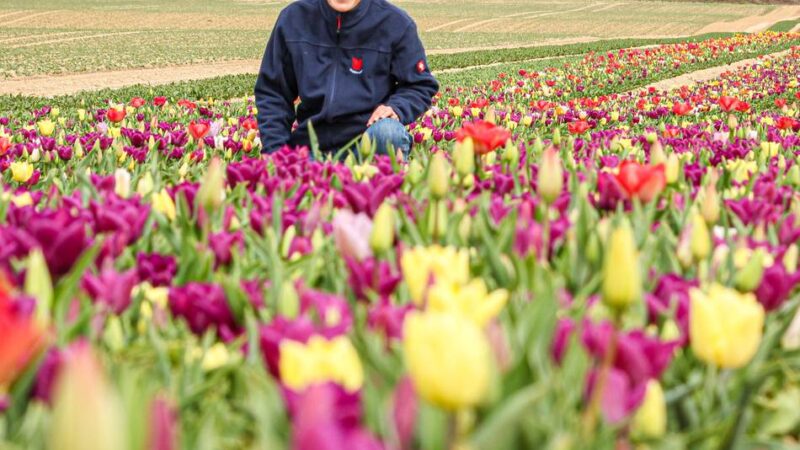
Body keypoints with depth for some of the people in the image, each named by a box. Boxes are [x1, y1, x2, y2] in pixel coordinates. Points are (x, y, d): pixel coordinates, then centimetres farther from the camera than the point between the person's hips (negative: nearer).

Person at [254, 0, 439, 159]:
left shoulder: (395, 23, -3)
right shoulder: (294, 19, 3)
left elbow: (421, 87, 7)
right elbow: (272, 93, 11)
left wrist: (396, 108, -16)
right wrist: (276, 152, 0)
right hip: (312, 147, 1)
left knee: (387, 132, -35)